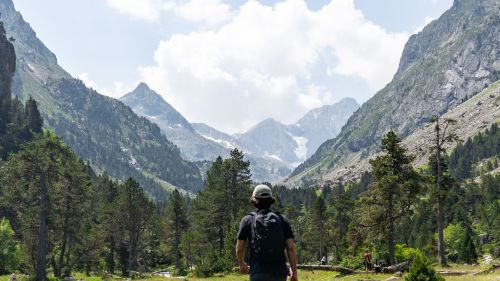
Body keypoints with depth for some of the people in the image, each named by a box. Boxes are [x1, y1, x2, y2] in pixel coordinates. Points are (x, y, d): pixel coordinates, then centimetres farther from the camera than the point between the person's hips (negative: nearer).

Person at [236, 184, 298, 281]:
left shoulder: (248, 220, 3)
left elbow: (239, 249, 6)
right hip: (280, 273, 3)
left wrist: (242, 264, 25)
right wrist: (294, 271, 9)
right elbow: (291, 248, 1)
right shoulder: (282, 219, 6)